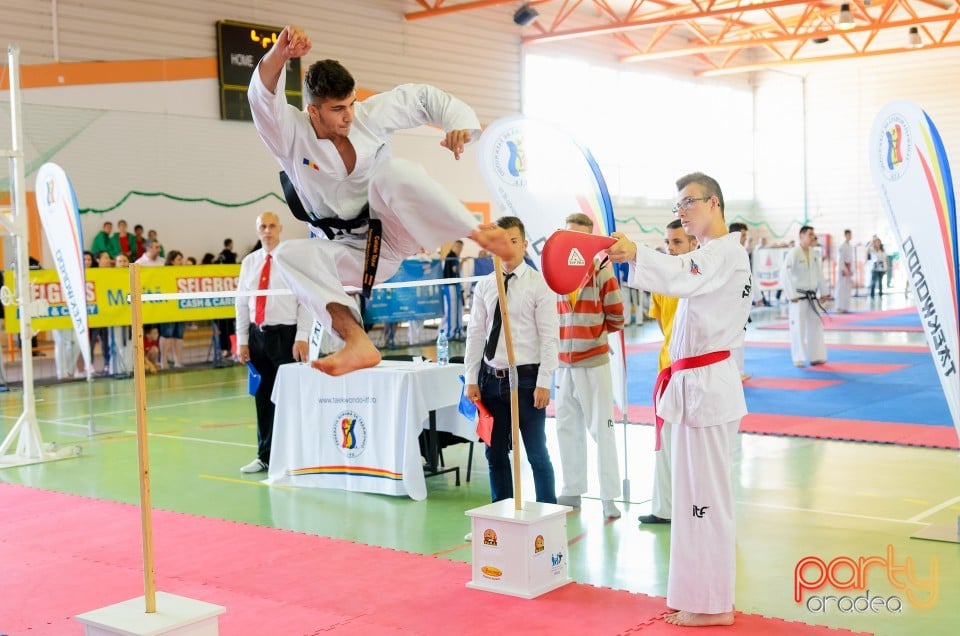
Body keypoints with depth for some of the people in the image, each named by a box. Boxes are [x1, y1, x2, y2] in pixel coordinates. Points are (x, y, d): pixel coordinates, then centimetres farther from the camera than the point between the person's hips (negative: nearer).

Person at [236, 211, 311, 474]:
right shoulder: (249, 262, 10)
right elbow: (241, 302, 12)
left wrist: (302, 338, -12)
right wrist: (242, 340, 6)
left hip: (286, 335, -4)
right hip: (257, 335, 4)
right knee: (262, 397, 9)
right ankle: (265, 456, 19)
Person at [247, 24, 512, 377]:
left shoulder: (369, 115, -7)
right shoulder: (292, 136, -13)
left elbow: (423, 97, 4)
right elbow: (263, 98, -33)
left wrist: (459, 122, -16)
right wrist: (279, 53, -53)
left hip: (396, 230, -1)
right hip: (358, 255, 1)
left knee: (391, 171, -32)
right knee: (291, 255, -29)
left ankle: (480, 233, -37)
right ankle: (357, 342, -42)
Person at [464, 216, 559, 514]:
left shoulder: (539, 284, -5)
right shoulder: (484, 286, 7)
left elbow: (549, 336, -8)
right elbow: (475, 334, 8)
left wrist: (543, 383, -14)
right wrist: (471, 380, 3)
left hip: (526, 378, -4)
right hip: (492, 378, 4)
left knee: (537, 453, 4)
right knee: (496, 453, 12)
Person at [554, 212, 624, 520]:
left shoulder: (601, 272, -7)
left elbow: (616, 318, -4)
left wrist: (591, 329, 1)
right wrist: (571, 331, 1)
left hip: (593, 362, -5)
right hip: (563, 364, 5)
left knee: (601, 429, -1)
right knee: (567, 428, 12)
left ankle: (609, 497, 7)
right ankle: (572, 491, 25)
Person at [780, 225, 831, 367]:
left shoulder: (815, 253, 6)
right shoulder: (793, 253, -14)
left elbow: (819, 274, 15)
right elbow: (784, 275, -20)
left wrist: (823, 292, 14)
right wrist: (791, 295, -22)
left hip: (812, 296, 7)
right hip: (799, 296, -6)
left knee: (816, 325, 10)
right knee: (798, 327, -2)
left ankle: (816, 356, 20)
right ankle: (798, 358, 8)